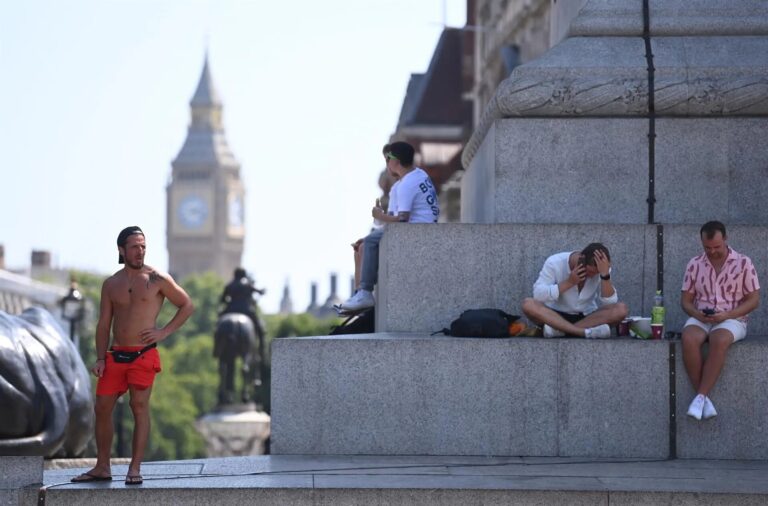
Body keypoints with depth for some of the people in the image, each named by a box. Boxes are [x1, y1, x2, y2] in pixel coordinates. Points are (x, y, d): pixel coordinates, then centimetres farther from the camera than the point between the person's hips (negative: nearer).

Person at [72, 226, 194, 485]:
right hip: (116, 355, 4)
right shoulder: (111, 284, 10)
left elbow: (187, 305, 6)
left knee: (139, 406, -9)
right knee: (102, 407, 2)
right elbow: (104, 324, 11)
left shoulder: (158, 279, -1)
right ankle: (102, 468, 11)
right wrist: (100, 359, 1)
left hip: (144, 355, -4)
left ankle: (135, 469, -7)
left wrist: (164, 331, -4)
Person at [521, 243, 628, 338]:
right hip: (555, 316, -2)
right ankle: (585, 332, -43)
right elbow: (538, 295, -21)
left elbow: (609, 303, -17)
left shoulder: (602, 268, -8)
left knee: (621, 309, -26)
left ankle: (560, 329, -33)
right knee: (528, 304, -32)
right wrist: (569, 282, -28)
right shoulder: (555, 263, -14)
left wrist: (605, 275, -29)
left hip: (586, 317, 2)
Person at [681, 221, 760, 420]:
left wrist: (727, 314, -15)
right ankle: (705, 399, -31)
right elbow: (685, 300, 11)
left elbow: (754, 300, 1)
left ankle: (701, 397, -36)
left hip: (732, 320, -2)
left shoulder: (743, 263, 1)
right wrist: (697, 313, -12)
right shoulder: (695, 264, 8)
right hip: (700, 319, 2)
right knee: (689, 339, -33)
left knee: (719, 340, -38)